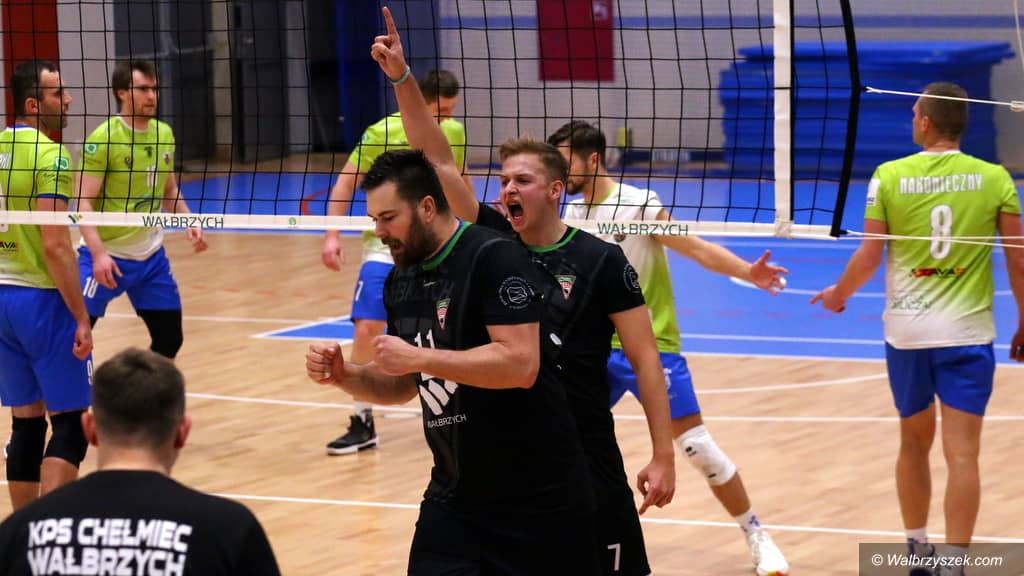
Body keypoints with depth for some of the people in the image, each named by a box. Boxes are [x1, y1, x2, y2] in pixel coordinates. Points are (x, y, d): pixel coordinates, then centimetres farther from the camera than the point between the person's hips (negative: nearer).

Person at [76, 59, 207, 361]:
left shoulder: (164, 134, 4)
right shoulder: (103, 138, -15)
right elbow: (84, 203, -18)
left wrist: (189, 223, 0)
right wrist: (98, 254, -30)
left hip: (151, 256, 6)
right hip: (107, 257, -6)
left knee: (170, 337, 10)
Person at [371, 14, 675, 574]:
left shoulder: (601, 262, -6)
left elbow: (645, 359, -5)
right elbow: (438, 161, -2)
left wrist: (663, 456, -10)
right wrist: (401, 78, -12)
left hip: (584, 456, -4)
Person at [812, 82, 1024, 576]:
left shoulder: (889, 176, -3)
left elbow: (867, 258, -1)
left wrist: (839, 294, 19)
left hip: (907, 331, 1)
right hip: (968, 332, -1)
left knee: (914, 443, 19)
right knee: (962, 453, -4)